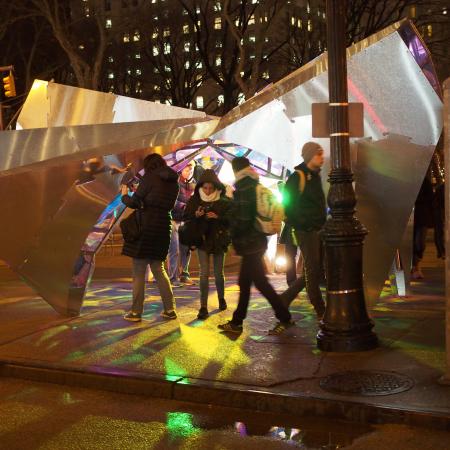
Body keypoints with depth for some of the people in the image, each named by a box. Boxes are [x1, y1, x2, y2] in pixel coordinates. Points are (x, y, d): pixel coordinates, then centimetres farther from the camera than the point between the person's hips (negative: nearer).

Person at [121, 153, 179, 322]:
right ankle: (170, 309, 13)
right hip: (163, 227, 6)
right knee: (159, 270, 16)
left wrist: (124, 195, 11)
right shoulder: (173, 182, 12)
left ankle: (136, 312, 4)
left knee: (138, 273, 2)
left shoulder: (150, 177, -7)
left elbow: (134, 203, -9)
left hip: (146, 226, -6)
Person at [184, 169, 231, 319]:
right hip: (202, 240, 0)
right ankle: (203, 307, -3)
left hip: (219, 240, 0)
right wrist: (196, 215, -18)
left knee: (218, 274, 10)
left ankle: (221, 298, 35)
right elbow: (186, 217, 2)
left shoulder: (224, 201, -4)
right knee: (204, 274, -7)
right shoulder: (195, 200, -2)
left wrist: (217, 217, -22)